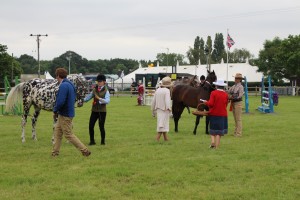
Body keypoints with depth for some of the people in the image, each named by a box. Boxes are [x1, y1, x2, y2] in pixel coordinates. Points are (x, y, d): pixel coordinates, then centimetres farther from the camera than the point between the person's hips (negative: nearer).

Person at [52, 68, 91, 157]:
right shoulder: (70, 84, 10)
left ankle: (85, 150, -1)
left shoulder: (63, 86, -21)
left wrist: (55, 111, -10)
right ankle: (55, 152, 21)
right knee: (57, 132, 16)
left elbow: (60, 101, -29)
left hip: (65, 115, -10)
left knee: (69, 135, -2)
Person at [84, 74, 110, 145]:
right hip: (94, 110, 4)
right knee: (90, 126, -1)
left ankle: (103, 141, 17)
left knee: (101, 126, -1)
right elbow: (89, 97, 15)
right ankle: (92, 141, 12)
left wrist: (99, 98, -29)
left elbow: (107, 101, -17)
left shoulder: (106, 91, -4)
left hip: (102, 111, -4)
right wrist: (82, 100, 0)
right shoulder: (94, 90, 8)